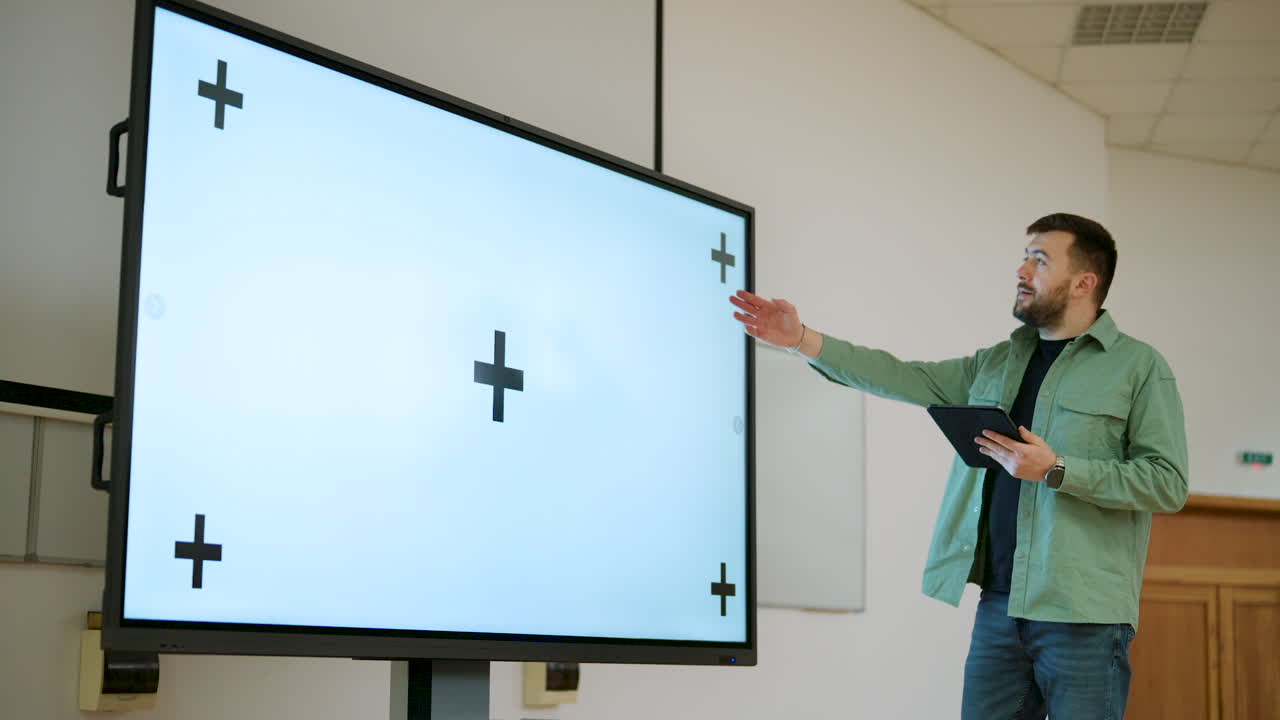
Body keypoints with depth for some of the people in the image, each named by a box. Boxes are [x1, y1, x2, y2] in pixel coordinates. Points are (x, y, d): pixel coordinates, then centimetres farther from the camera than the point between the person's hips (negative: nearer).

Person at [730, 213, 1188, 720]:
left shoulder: (1140, 367, 0)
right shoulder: (997, 363, 17)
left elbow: (1169, 483, -8)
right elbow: (908, 378, 12)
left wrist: (1056, 469, -16)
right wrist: (802, 340, 5)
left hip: (1083, 615, -5)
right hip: (999, 603, 5)